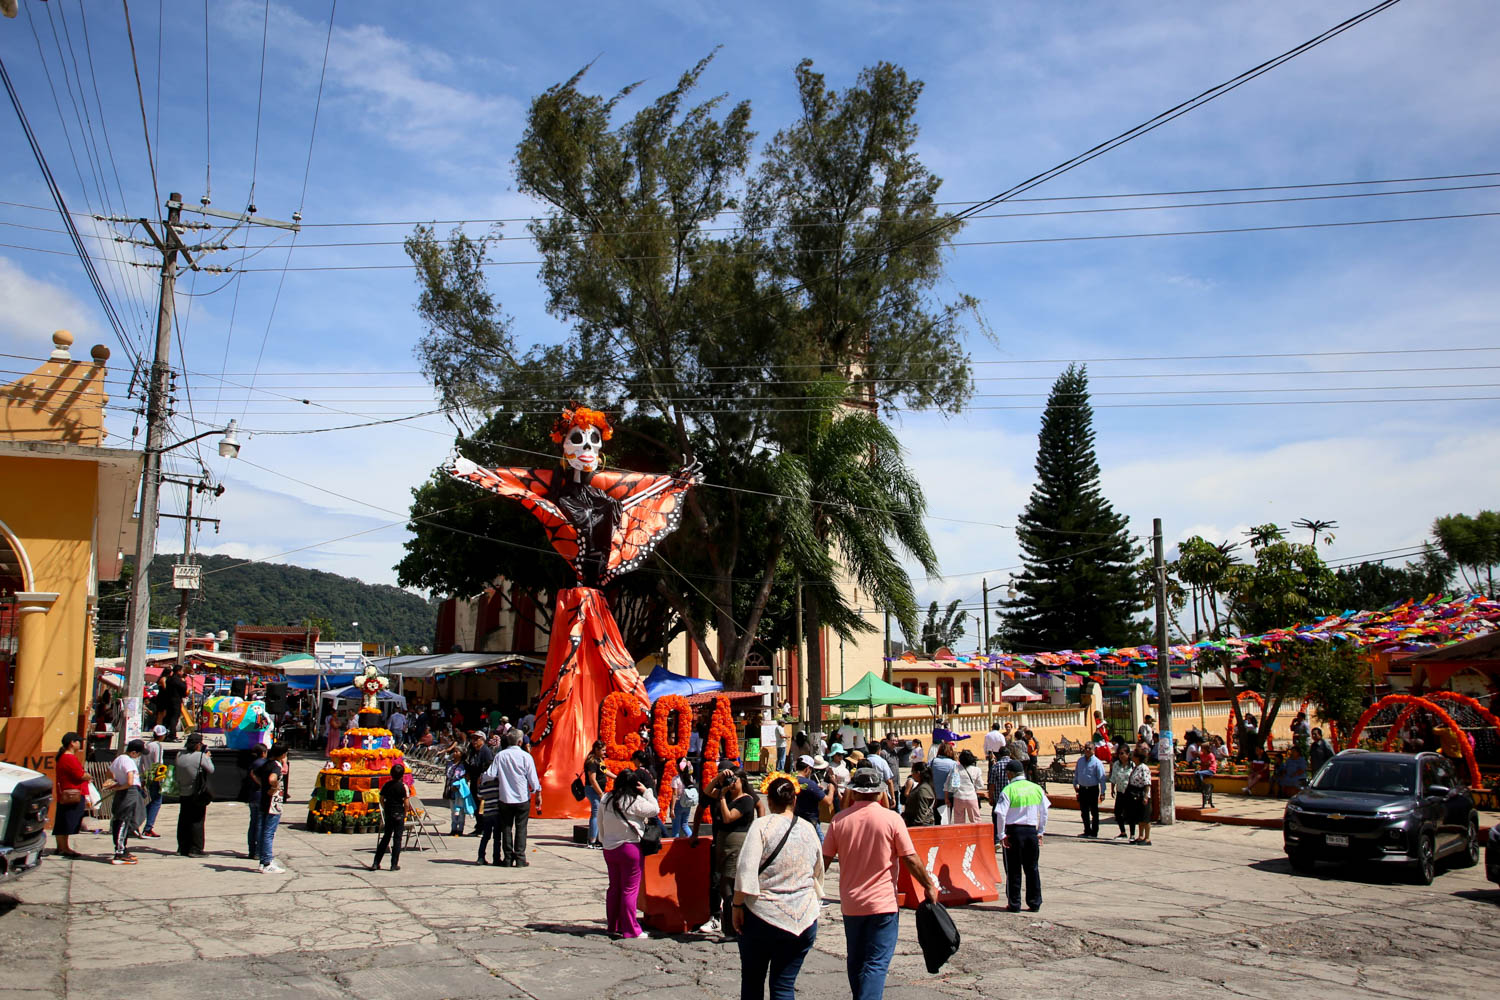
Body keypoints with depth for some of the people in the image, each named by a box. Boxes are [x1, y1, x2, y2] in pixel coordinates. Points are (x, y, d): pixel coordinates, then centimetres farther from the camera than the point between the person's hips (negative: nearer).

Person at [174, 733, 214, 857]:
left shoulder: (180, 755, 1)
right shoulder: (200, 756, -16)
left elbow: (177, 775, 14)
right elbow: (211, 769, -5)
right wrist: (207, 757, 10)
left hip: (183, 794, 6)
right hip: (197, 795, -6)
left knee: (183, 821, 14)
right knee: (197, 822, 0)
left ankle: (182, 847, 19)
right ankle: (195, 849, -1)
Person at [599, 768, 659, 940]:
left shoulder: (606, 800, 4)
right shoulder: (635, 801, -16)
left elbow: (600, 822, 12)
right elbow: (654, 810, -6)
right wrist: (646, 792, 0)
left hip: (609, 849, 7)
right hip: (630, 848, -7)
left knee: (614, 887, 16)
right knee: (630, 889, -1)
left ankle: (613, 925, 24)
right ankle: (630, 929, 1)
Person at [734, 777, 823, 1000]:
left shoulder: (761, 825, -8)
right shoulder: (809, 830, 6)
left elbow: (746, 870, -16)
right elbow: (818, 874, 17)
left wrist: (737, 905, -8)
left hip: (762, 915, -3)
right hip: (803, 920, 3)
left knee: (752, 981, 13)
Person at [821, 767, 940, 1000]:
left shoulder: (839, 820, -2)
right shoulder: (891, 819, -8)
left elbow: (825, 860, 2)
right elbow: (910, 859, -7)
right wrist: (930, 886, 6)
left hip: (850, 904, 3)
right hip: (882, 902, -3)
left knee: (855, 962, 18)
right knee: (876, 964, -2)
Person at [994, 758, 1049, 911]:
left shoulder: (1008, 790, -10)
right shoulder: (1037, 788, 3)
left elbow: (1001, 814, -15)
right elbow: (1044, 812, 8)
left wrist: (1002, 835, -7)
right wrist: (1040, 832, 16)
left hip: (1014, 831, -4)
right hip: (1032, 831, 4)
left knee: (1014, 870, 6)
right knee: (1032, 868, 13)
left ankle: (1014, 904, 10)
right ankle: (1035, 903, 17)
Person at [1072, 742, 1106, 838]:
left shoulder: (1096, 762, -10)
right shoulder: (1080, 761, 6)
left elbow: (1101, 778, -10)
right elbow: (1076, 774, 19)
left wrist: (1103, 792, -13)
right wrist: (1075, 784, 16)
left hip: (1093, 789, -5)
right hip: (1082, 789, 5)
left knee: (1094, 811, 4)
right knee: (1084, 811, 11)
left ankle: (1094, 832, 13)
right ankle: (1087, 831, 23)